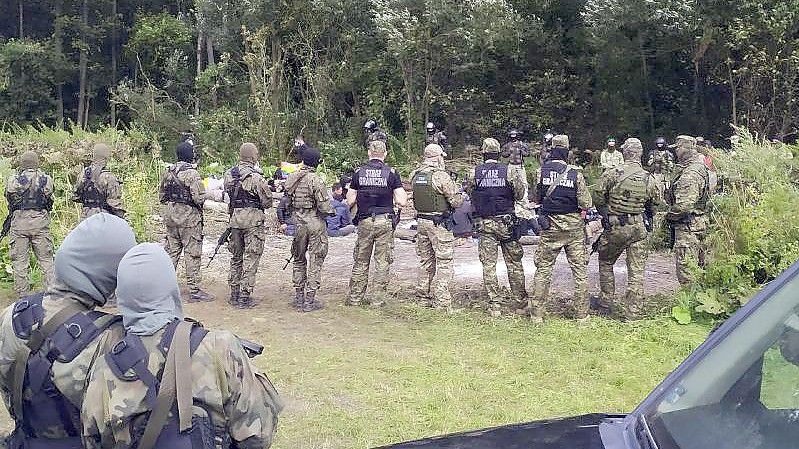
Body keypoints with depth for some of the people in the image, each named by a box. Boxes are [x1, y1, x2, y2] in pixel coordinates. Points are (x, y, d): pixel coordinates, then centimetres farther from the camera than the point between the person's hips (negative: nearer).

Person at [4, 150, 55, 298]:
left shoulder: (13, 180, -3)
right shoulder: (46, 179, -1)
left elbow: (10, 200, 8)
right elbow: (49, 201, 6)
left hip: (19, 222, -1)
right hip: (41, 222, 1)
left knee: (19, 262, 7)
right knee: (46, 260, 8)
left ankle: (22, 297, 9)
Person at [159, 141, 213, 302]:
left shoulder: (167, 172, 8)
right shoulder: (192, 174, -15)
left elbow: (161, 194, 15)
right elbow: (199, 198, -19)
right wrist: (203, 197, 2)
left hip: (170, 216, 7)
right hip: (188, 216, -7)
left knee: (171, 251, 15)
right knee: (192, 254, -2)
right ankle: (194, 290, 1)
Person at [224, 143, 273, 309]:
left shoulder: (228, 175, 4)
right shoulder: (256, 177, -15)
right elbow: (267, 202, -10)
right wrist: (267, 188, 9)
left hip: (235, 219, 6)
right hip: (253, 220, -6)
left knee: (236, 257, 17)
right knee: (251, 259, 0)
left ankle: (234, 294, 23)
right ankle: (245, 297, 0)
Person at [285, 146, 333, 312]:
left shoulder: (291, 178, 3)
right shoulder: (316, 180, -16)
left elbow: (286, 203, 9)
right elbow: (324, 206, -17)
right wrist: (331, 211, 2)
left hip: (297, 223, 6)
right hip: (315, 223, -6)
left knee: (299, 260, 18)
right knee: (315, 262, 3)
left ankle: (299, 297, 23)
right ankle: (310, 301, 4)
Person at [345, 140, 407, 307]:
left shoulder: (359, 172, 1)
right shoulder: (391, 173, -4)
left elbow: (350, 201, 2)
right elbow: (401, 201, -8)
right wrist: (404, 195, 13)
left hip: (364, 222, 2)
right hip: (385, 221, -2)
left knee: (361, 261, 11)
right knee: (382, 262, 5)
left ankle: (355, 297, 14)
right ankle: (377, 299, 7)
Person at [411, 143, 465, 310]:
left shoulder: (415, 176, 5)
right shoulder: (441, 176, -15)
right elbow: (456, 202, -12)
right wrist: (460, 194, 8)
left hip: (421, 220, 7)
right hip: (439, 224, -7)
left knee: (426, 262, 16)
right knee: (444, 264, -2)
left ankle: (423, 299, 23)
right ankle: (442, 303, -5)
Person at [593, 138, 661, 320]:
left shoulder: (611, 174, -11)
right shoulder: (650, 178, -1)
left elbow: (599, 200, -6)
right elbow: (655, 203, 6)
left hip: (614, 227, -2)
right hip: (639, 228, 2)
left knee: (606, 263, 18)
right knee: (637, 270, 7)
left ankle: (606, 304, 21)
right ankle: (633, 311, 9)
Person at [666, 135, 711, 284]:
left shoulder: (690, 174, -21)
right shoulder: (700, 167, 13)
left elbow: (685, 204, -27)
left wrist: (670, 215, -10)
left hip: (688, 226, -11)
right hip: (699, 222, 11)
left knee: (686, 266, -6)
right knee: (698, 263, 18)